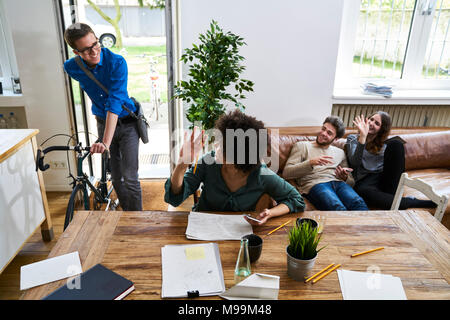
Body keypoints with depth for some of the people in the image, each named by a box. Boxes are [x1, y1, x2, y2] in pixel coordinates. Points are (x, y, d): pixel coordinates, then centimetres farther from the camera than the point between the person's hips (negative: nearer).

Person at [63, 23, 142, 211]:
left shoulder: (116, 62, -23)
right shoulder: (72, 68, -9)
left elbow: (114, 103, -32)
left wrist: (105, 142, -40)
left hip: (127, 123, -4)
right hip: (103, 122, 4)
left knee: (130, 179, -7)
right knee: (116, 178, 9)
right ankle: (126, 213, 30)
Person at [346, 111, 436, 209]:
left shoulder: (384, 143, 21)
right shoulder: (353, 139, 12)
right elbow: (355, 163, -8)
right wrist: (363, 136, -15)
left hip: (389, 180, 3)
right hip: (365, 181, -3)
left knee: (396, 143, -18)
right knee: (364, 192, -42)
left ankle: (391, 195, -21)